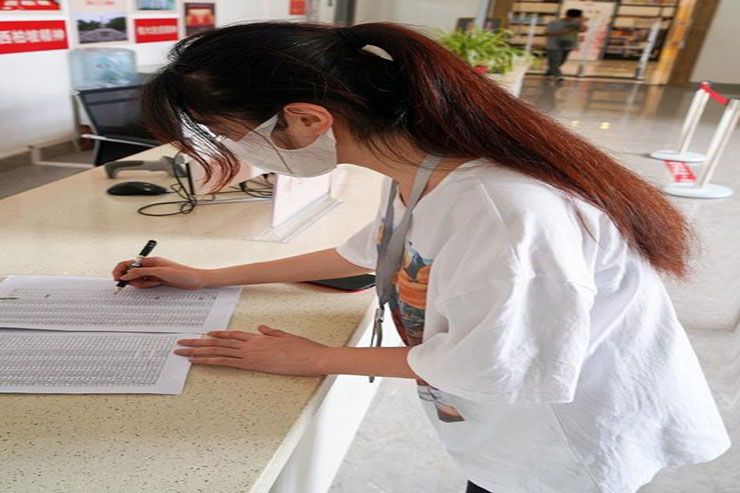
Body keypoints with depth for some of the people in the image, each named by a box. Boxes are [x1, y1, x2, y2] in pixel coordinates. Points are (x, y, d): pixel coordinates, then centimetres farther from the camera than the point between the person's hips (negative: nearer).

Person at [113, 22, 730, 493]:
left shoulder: (502, 211, -40)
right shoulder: (415, 172, -12)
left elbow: (495, 369, -29)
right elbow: (371, 253, 5)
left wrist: (314, 359, -17)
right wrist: (211, 278, 7)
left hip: (571, 434, -6)